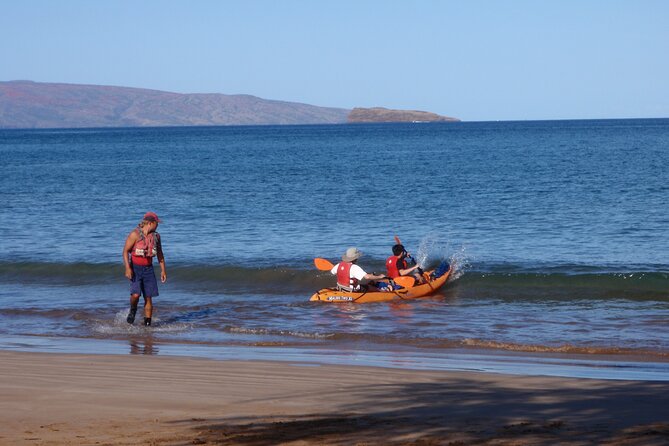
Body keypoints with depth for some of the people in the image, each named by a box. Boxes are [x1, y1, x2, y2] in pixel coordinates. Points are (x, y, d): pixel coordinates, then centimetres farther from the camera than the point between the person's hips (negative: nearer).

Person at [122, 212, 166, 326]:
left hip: (148, 269, 5)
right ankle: (133, 311, 13)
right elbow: (125, 251, -11)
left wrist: (163, 270, 12)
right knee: (135, 294, -19)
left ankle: (147, 323, 7)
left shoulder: (156, 236, 7)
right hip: (135, 268, -5)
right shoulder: (135, 234, -11)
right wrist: (127, 268, -20)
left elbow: (160, 254, 16)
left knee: (148, 297, 0)